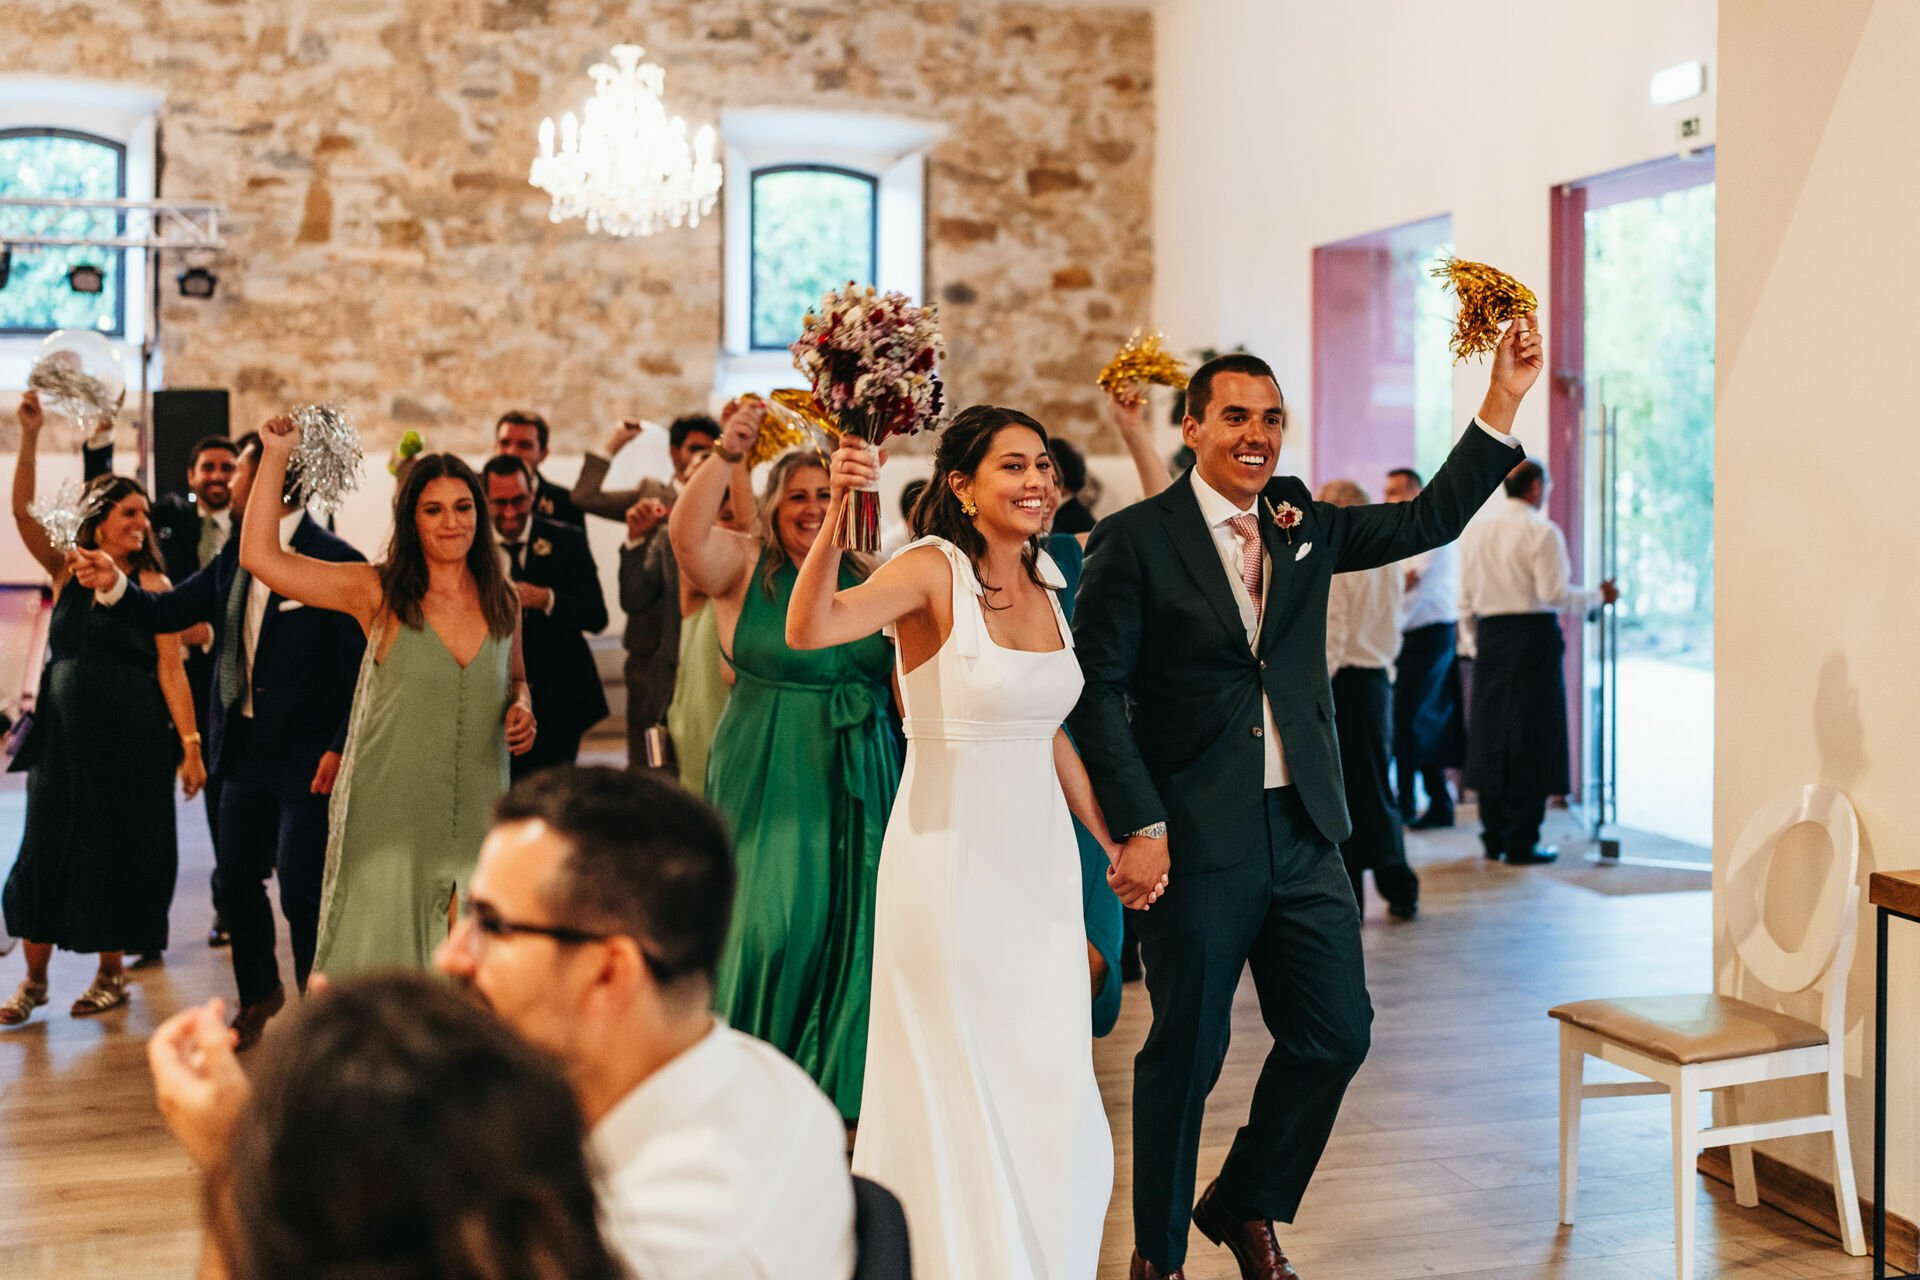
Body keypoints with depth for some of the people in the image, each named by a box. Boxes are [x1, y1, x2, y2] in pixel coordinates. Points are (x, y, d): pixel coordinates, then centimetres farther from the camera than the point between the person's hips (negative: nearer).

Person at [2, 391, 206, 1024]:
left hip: (130, 740, -3)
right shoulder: (67, 569, 5)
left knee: (117, 854, 5)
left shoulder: (152, 584, -4)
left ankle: (111, 973, 21)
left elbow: (170, 671, -6)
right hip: (63, 733, 3)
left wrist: (190, 744, -11)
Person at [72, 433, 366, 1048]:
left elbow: (362, 667, -14)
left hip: (307, 757, -7)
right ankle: (259, 995, 38)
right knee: (235, 880, 16)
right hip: (245, 749, 7)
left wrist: (340, 748, -17)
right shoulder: (236, 556, 9)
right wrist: (113, 585, -2)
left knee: (301, 890, -4)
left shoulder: (335, 561, -14)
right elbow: (170, 611, 15)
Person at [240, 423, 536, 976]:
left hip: (478, 815, 3)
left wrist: (520, 707, 2)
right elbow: (259, 555, -10)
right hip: (388, 818, -3)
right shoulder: (379, 593, -3)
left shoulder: (502, 602, 8)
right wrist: (276, 455, -10)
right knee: (380, 983, 1)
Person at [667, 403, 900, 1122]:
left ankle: (832, 1082, 24)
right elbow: (686, 535, -22)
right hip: (767, 777, -4)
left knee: (845, 927, 6)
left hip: (854, 778, 4)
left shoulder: (866, 578, 9)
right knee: (770, 923, -6)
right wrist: (725, 456, -30)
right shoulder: (744, 566, -1)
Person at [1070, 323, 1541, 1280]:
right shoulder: (1135, 539, -6)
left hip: (1303, 831, 6)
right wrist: (1138, 828, -15)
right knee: (1186, 1051, 4)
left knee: (1337, 1033, 9)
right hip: (1198, 839, -5)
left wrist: (1504, 398, 4)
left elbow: (1430, 520, 12)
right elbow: (1097, 690, -9)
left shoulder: (1302, 526, 11)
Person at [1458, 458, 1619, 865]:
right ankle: (1521, 842, -1)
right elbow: (1555, 594, -14)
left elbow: (1467, 599, 11)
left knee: (1490, 732, 11)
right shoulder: (1542, 532, -9)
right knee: (1530, 739, -1)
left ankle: (1493, 838, 16)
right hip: (1533, 635, -6)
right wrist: (1599, 596, 0)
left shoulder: (1475, 531, 10)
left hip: (1489, 635, 6)